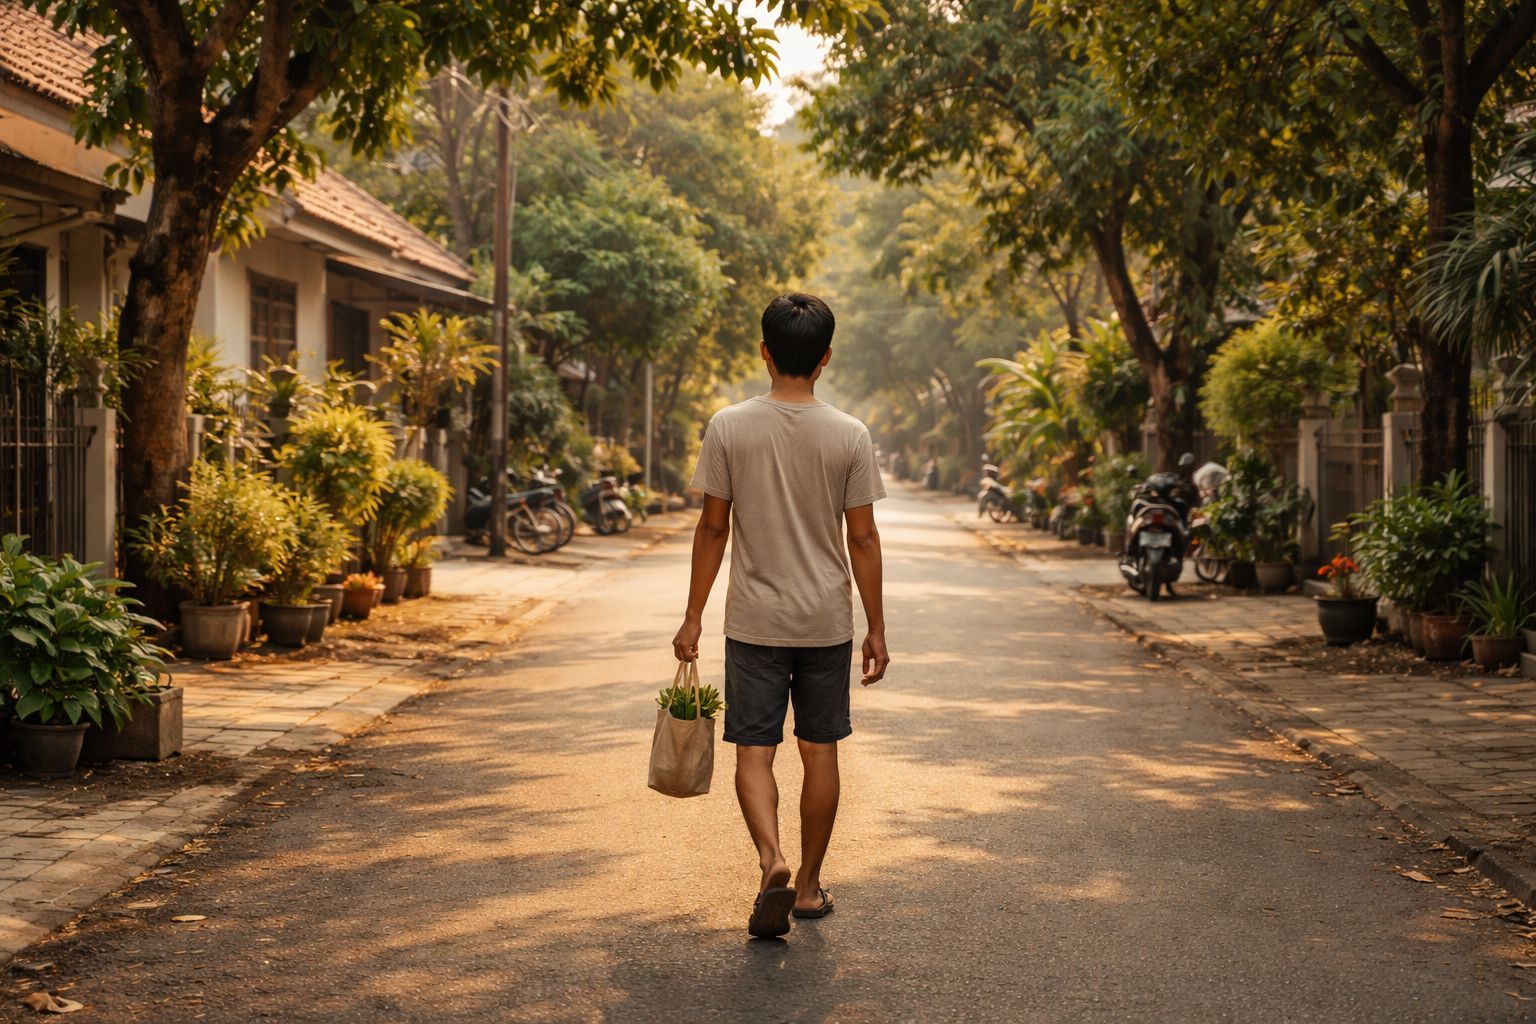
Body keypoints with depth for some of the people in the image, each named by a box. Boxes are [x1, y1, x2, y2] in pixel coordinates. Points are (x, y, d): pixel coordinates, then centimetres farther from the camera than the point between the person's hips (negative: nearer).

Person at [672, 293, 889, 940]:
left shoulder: (729, 428, -6)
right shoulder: (849, 437, -5)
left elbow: (713, 528, -4)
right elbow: (862, 538, -3)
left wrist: (693, 615, 5)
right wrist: (876, 630, 4)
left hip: (754, 620, -1)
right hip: (828, 621, 1)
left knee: (754, 750, 4)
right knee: (819, 751, 11)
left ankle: (772, 859, -19)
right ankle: (809, 884, 19)